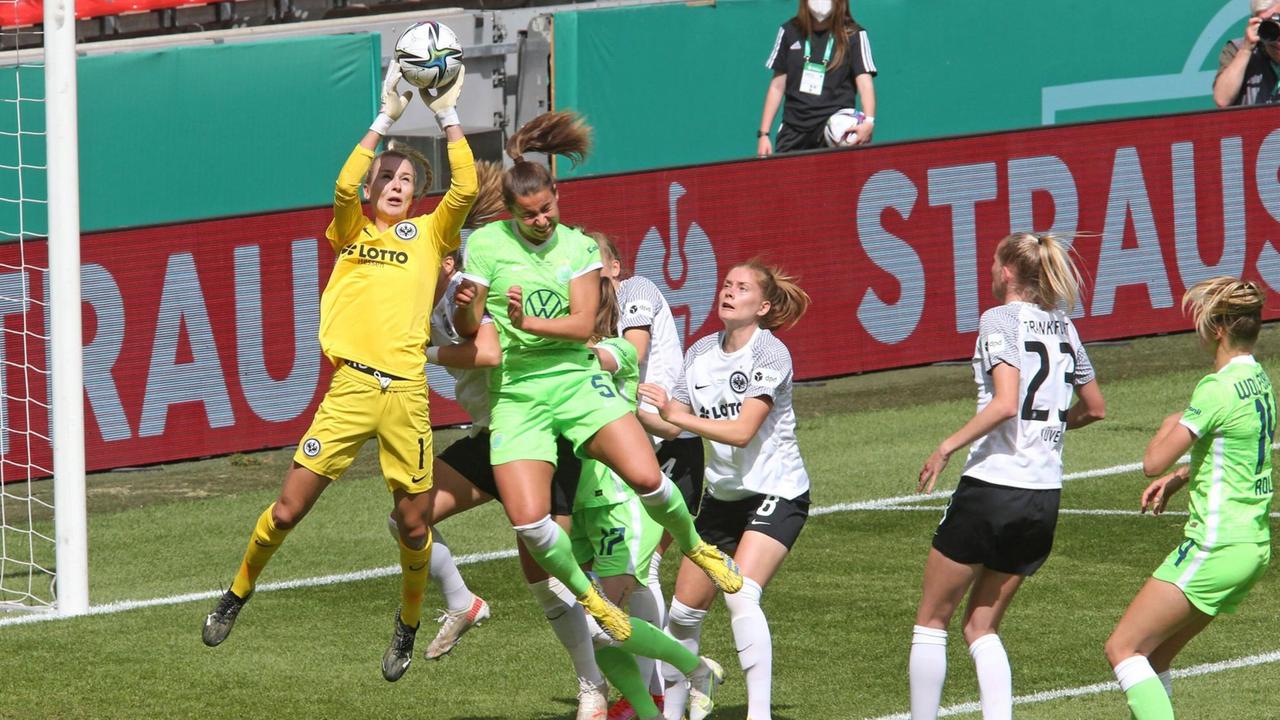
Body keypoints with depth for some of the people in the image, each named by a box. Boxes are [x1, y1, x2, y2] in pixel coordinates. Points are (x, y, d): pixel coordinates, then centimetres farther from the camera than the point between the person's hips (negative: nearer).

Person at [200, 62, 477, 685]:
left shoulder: (428, 234, 14)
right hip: (351, 387, -1)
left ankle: (408, 628, 27)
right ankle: (236, 597, 19)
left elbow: (465, 189, -3)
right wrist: (385, 119, -10)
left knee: (413, 524, 3)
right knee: (288, 509, -4)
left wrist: (447, 117, -3)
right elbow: (345, 186, -9)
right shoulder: (353, 230, 12)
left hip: (406, 392, 1)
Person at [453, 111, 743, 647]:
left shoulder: (578, 246, 5)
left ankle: (693, 546, 15)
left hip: (577, 379, 1)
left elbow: (582, 322, -5)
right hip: (516, 395, -1)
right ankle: (589, 599, 10)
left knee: (646, 478, -18)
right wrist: (466, 306, -22)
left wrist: (527, 323, -21)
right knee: (528, 521, -16)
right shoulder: (486, 244, 0)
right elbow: (466, 329, 1)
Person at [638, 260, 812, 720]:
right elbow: (675, 423, 7)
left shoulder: (770, 353, -15)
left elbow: (742, 431, -24)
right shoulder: (701, 353, 5)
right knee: (684, 609, 9)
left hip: (776, 492, -7)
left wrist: (676, 415, -31)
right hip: (724, 494, 7)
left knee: (741, 594, -27)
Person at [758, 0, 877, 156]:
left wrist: (869, 121, -29)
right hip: (794, 133, 3)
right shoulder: (790, 31, 9)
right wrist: (763, 134, 9)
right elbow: (778, 86, 13)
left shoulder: (853, 35, 0)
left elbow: (864, 82, -10)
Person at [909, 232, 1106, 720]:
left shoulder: (1000, 320, -9)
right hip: (1045, 495, 7)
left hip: (992, 485, -7)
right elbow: (1095, 408, 20)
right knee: (982, 627, 15)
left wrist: (946, 447, -15)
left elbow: (1005, 402, -22)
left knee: (932, 620, 8)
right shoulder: (1062, 326, 11)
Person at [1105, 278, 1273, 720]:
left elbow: (1154, 462, -16)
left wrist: (1168, 426, 5)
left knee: (1123, 649, -8)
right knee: (1152, 658, 15)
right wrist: (1179, 478, 15)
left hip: (1217, 546, -9)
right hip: (1256, 546, 9)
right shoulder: (1260, 381, 12)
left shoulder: (1218, 389, -17)